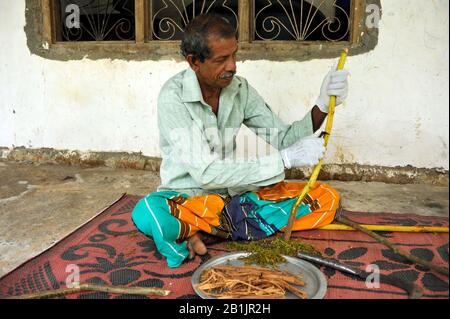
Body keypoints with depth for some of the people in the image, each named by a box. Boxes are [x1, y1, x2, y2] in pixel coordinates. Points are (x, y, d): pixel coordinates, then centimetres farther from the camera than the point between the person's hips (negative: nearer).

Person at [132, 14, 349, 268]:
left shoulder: (240, 88, -2)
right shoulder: (174, 96, -18)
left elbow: (285, 138, 0)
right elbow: (205, 173, -25)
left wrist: (322, 107, -19)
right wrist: (285, 160, -27)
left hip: (234, 194, 6)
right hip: (188, 197, -6)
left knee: (327, 198, -10)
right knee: (149, 214, -39)